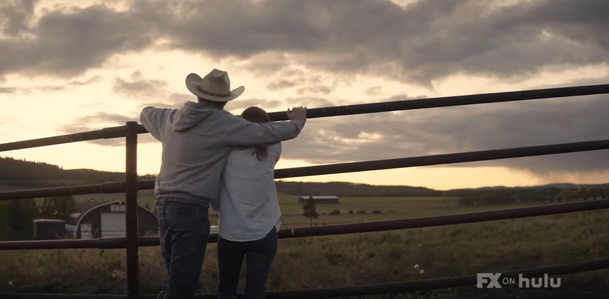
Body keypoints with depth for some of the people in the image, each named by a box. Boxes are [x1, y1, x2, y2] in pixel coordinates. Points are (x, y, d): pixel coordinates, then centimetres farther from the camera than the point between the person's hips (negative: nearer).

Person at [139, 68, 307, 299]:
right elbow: (270, 133, -6)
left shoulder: (172, 118, 12)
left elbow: (145, 114, 35)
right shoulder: (223, 123, -8)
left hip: (165, 207, 8)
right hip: (191, 211, -7)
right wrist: (297, 122, 13)